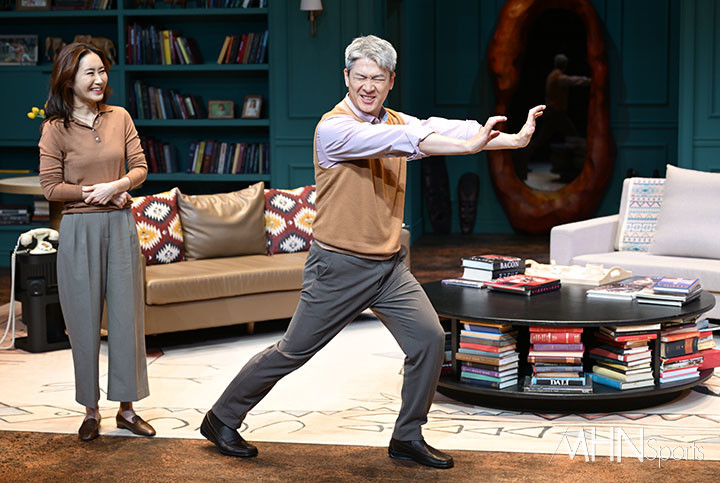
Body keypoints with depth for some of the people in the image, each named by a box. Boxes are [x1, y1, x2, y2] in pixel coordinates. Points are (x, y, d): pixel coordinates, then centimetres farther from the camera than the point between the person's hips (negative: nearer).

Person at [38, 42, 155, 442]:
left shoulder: (120, 118, 6)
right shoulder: (55, 128, -4)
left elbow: (140, 167, 6)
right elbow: (51, 187, -6)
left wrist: (116, 185, -14)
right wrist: (99, 193, -12)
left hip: (121, 226, 3)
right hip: (79, 229, -3)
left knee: (126, 315, 5)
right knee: (85, 320, 3)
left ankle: (126, 407, 16)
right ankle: (91, 409, 16)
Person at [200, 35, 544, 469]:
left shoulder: (396, 121, 6)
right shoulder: (334, 128, -15)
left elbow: (445, 129, -8)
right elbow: (398, 140, -30)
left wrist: (513, 139, -22)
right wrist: (470, 145, -38)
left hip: (390, 265, 6)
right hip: (340, 266, -6)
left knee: (430, 338, -4)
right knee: (292, 352, 4)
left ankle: (408, 437, 12)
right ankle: (222, 420, 22)